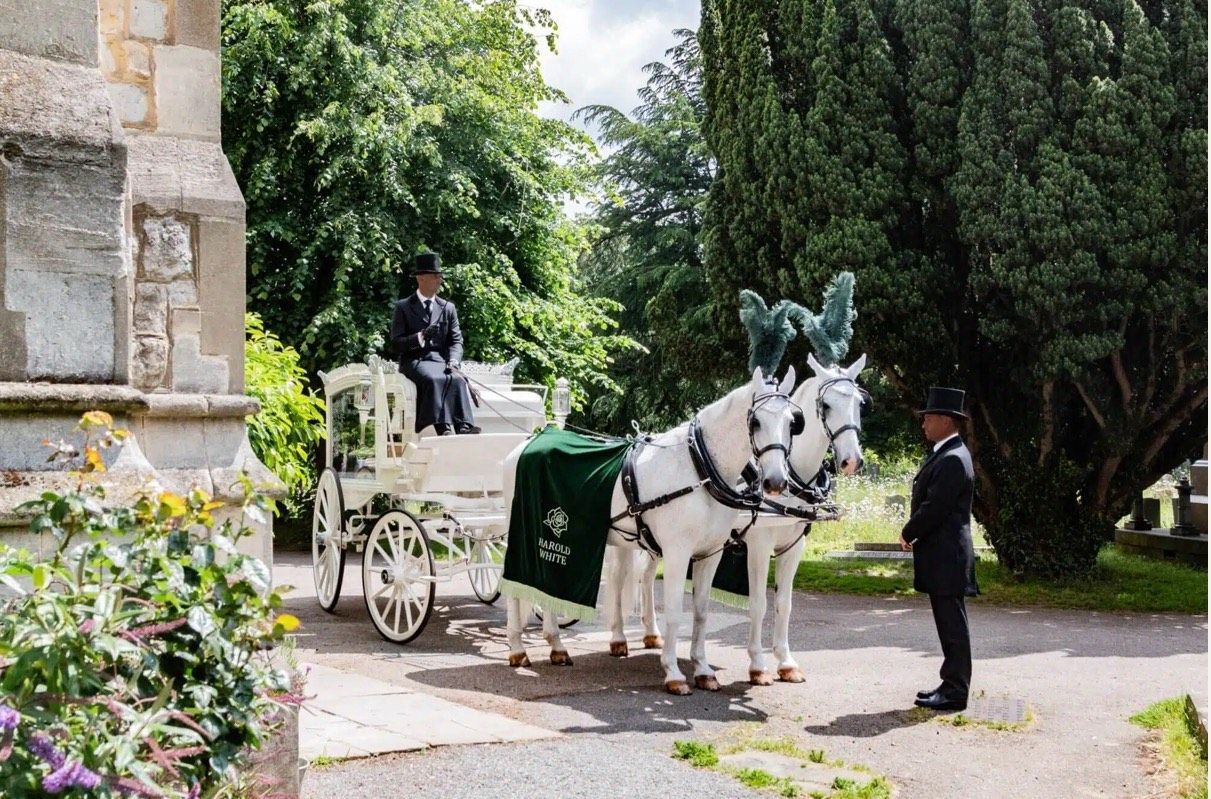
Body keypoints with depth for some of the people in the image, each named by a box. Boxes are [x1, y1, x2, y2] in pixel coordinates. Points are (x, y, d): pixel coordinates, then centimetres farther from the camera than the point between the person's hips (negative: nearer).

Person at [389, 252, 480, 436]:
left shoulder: (448, 308, 18)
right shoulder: (403, 307, 8)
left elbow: (456, 340, 11)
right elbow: (396, 343, 1)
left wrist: (453, 362, -11)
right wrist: (420, 337, -17)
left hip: (441, 360, 3)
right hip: (415, 361, -3)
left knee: (458, 380, -31)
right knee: (433, 379, -36)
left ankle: (463, 427, -46)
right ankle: (443, 427, -48)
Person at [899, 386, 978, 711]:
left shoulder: (952, 460, -18)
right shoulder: (945, 454, 15)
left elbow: (934, 509, -20)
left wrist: (908, 534, -6)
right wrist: (913, 533, 7)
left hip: (946, 556, -10)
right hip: (941, 554, 10)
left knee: (952, 623, -4)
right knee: (949, 622, 14)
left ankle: (955, 691, 2)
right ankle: (952, 684, 21)